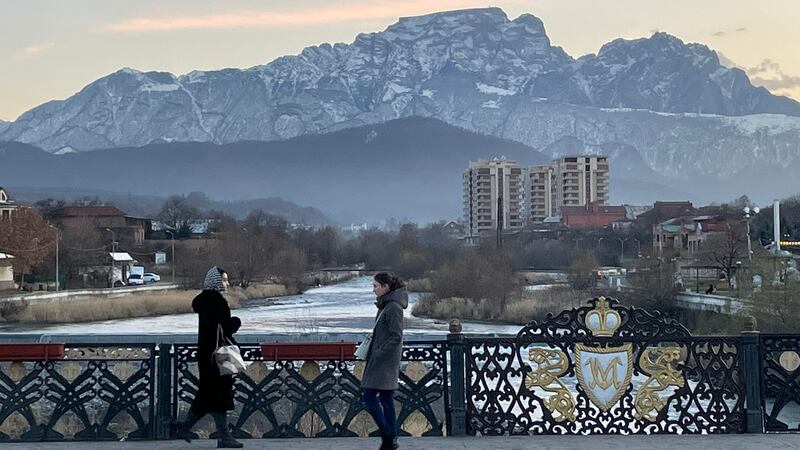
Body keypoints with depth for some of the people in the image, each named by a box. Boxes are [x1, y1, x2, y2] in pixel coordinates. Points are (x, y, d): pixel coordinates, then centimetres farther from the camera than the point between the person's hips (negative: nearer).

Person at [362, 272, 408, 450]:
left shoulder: (394, 307, -16)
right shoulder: (385, 305, 14)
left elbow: (396, 337, -19)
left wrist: (379, 354, -17)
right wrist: (371, 353, 13)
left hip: (385, 362, -10)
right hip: (381, 361, 10)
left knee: (370, 397, -7)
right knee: (386, 399, 10)